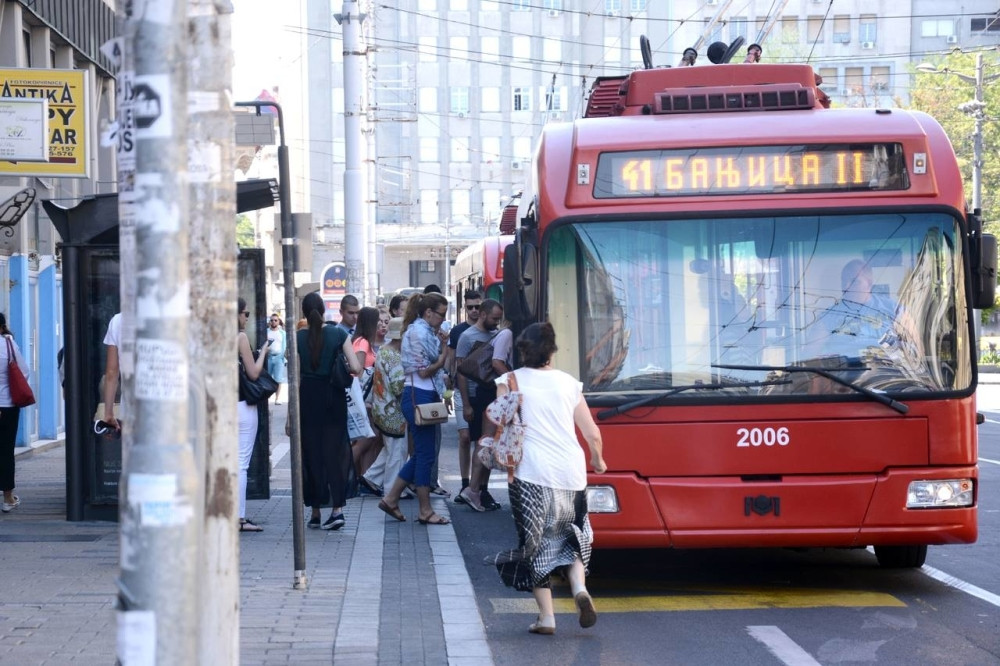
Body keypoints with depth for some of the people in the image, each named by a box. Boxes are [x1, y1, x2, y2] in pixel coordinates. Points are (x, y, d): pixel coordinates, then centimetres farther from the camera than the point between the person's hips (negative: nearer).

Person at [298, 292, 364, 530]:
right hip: (333, 397, 0)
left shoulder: (298, 338, -6)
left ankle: (315, 512, 11)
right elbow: (357, 368, -9)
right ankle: (337, 507, -7)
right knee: (335, 450, 6)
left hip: (308, 397, 0)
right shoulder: (338, 334, -4)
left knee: (311, 451, 8)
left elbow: (295, 378, -5)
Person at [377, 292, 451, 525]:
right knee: (425, 455, -4)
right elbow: (424, 371, -15)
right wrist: (444, 353, -8)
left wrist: (441, 344, 8)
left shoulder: (424, 331, 17)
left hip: (425, 396, 10)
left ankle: (391, 499, 18)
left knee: (421, 453, 14)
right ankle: (425, 511, 2)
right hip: (419, 396, -10)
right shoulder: (419, 332, -14)